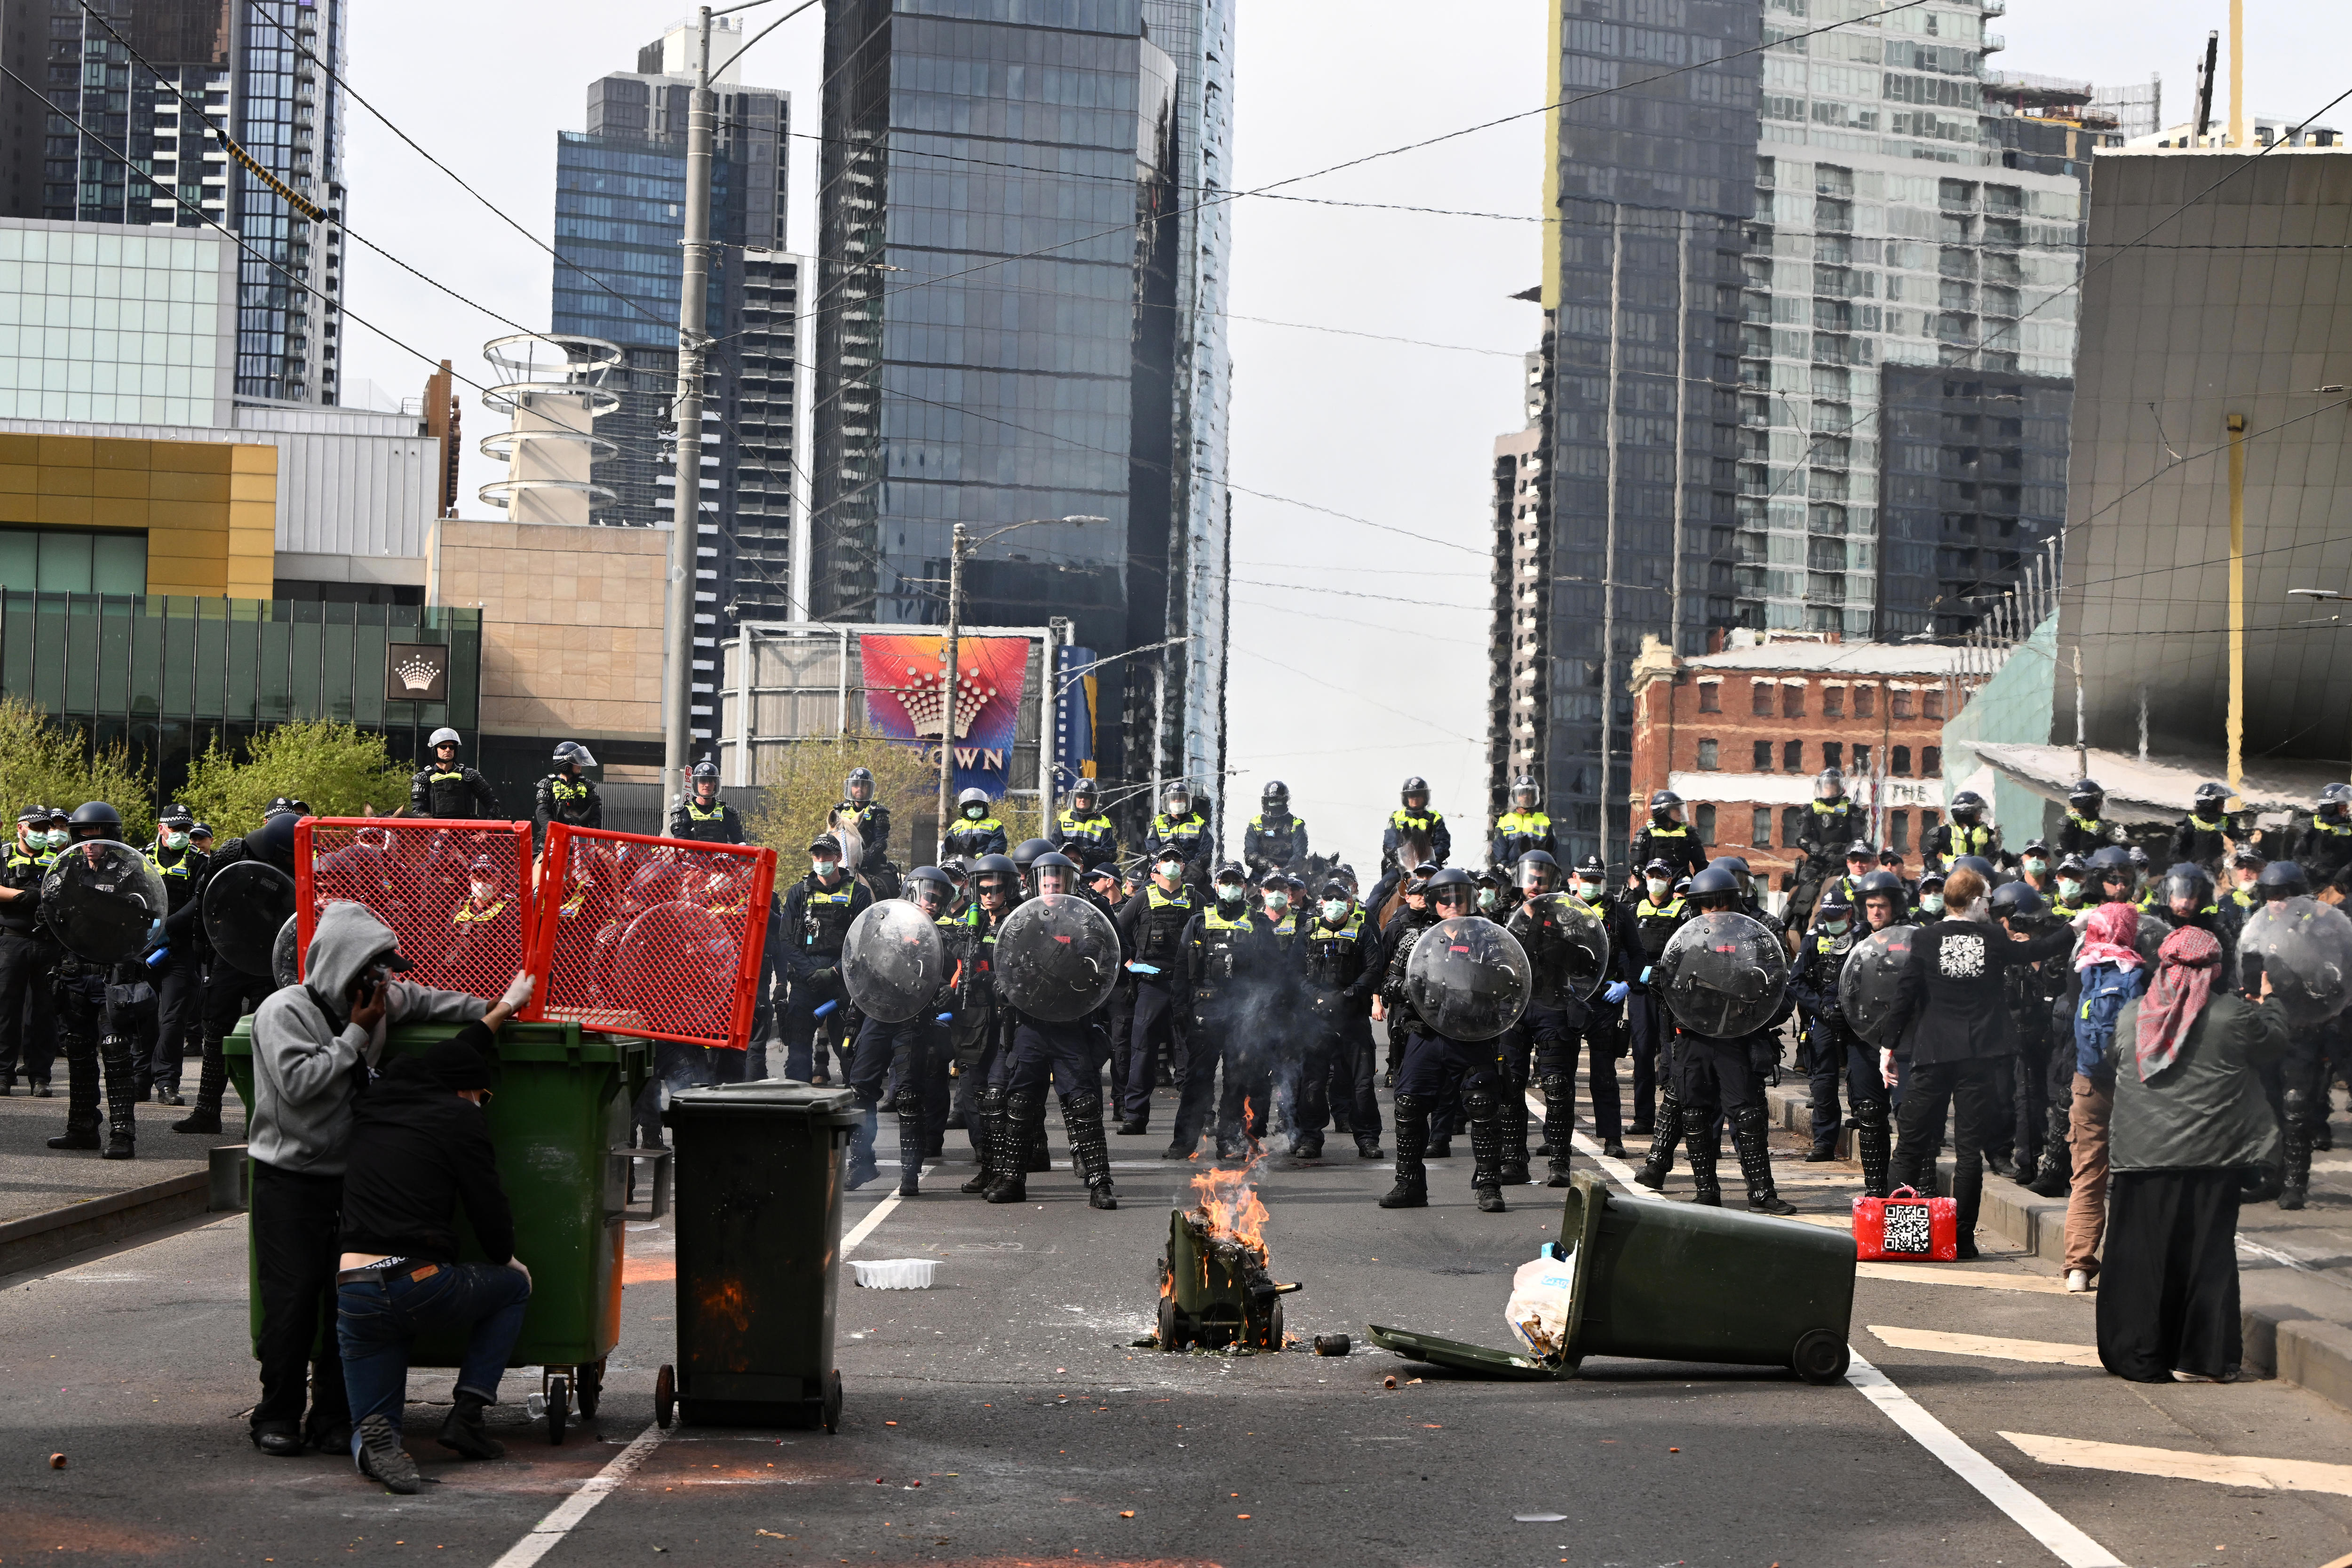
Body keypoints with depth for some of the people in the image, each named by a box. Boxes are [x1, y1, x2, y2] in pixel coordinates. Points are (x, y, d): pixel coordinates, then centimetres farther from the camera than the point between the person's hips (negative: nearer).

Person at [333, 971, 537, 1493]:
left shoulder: (376, 1103, 17)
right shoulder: (458, 1118, 0)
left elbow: (448, 1061, 35)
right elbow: (488, 1204, 1)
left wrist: (502, 1010, 47)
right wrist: (506, 1258, 23)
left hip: (355, 1295, 5)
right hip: (424, 1288, -5)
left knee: (370, 1419, 17)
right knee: (515, 1285, 25)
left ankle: (374, 1434, -21)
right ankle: (467, 1412, 11)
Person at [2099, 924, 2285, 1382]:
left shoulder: (2130, 1015, 1)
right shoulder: (2234, 1015, -7)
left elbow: (2112, 1066, 13)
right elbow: (2274, 1041, 10)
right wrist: (2268, 1003, 29)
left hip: (2142, 1155, 2)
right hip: (2209, 1157, -2)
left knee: (2141, 1254, 8)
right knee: (2206, 1257, 6)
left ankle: (2139, 1357, 12)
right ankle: (2201, 1358, 8)